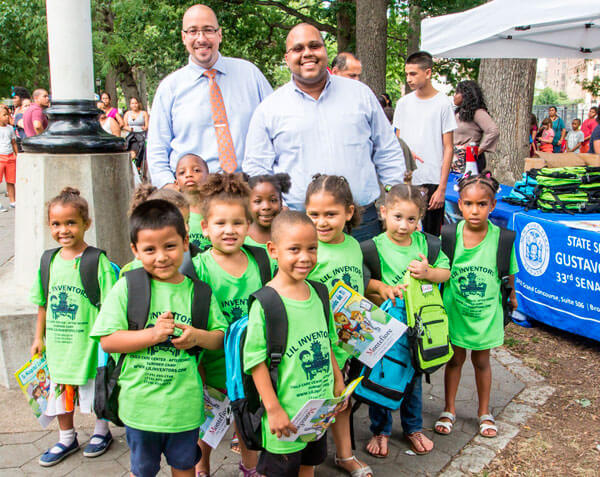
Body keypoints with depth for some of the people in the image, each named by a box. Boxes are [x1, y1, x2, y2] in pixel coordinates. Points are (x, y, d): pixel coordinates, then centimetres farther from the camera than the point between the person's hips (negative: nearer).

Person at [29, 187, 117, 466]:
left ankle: (102, 432, 36)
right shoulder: (49, 261, 2)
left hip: (89, 343, -5)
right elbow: (43, 303, 12)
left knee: (96, 389, 12)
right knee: (60, 390, 18)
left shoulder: (97, 262, -14)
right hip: (57, 344, 5)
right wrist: (39, 336, 13)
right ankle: (66, 438, 39)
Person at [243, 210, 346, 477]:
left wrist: (338, 380, 15)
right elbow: (256, 359, -18)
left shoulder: (317, 293, 2)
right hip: (285, 415, -6)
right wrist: (274, 409, -17)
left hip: (319, 409, 6)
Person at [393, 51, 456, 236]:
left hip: (431, 181, -3)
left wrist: (442, 188, -8)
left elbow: (448, 148, -3)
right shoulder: (403, 103, 10)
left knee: (430, 236, 2)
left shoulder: (443, 103, -2)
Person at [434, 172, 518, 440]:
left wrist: (510, 296, 11)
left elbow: (509, 273, 1)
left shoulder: (501, 237, -14)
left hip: (486, 312, 0)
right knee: (455, 358, 14)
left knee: (481, 361, 15)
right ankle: (449, 410, 33)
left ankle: (484, 412, 35)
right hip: (455, 310, 0)